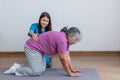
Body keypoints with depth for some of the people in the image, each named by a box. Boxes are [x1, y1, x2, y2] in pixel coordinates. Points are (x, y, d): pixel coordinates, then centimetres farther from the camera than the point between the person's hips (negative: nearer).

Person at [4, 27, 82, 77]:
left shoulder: (66, 39, 1)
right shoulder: (62, 39, -28)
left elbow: (67, 56, 8)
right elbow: (63, 59, -24)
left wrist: (72, 69, 8)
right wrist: (70, 73, -16)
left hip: (38, 49, 10)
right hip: (32, 47, -10)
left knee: (42, 69, 4)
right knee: (37, 71, -14)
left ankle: (19, 67, 12)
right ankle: (16, 70, 1)